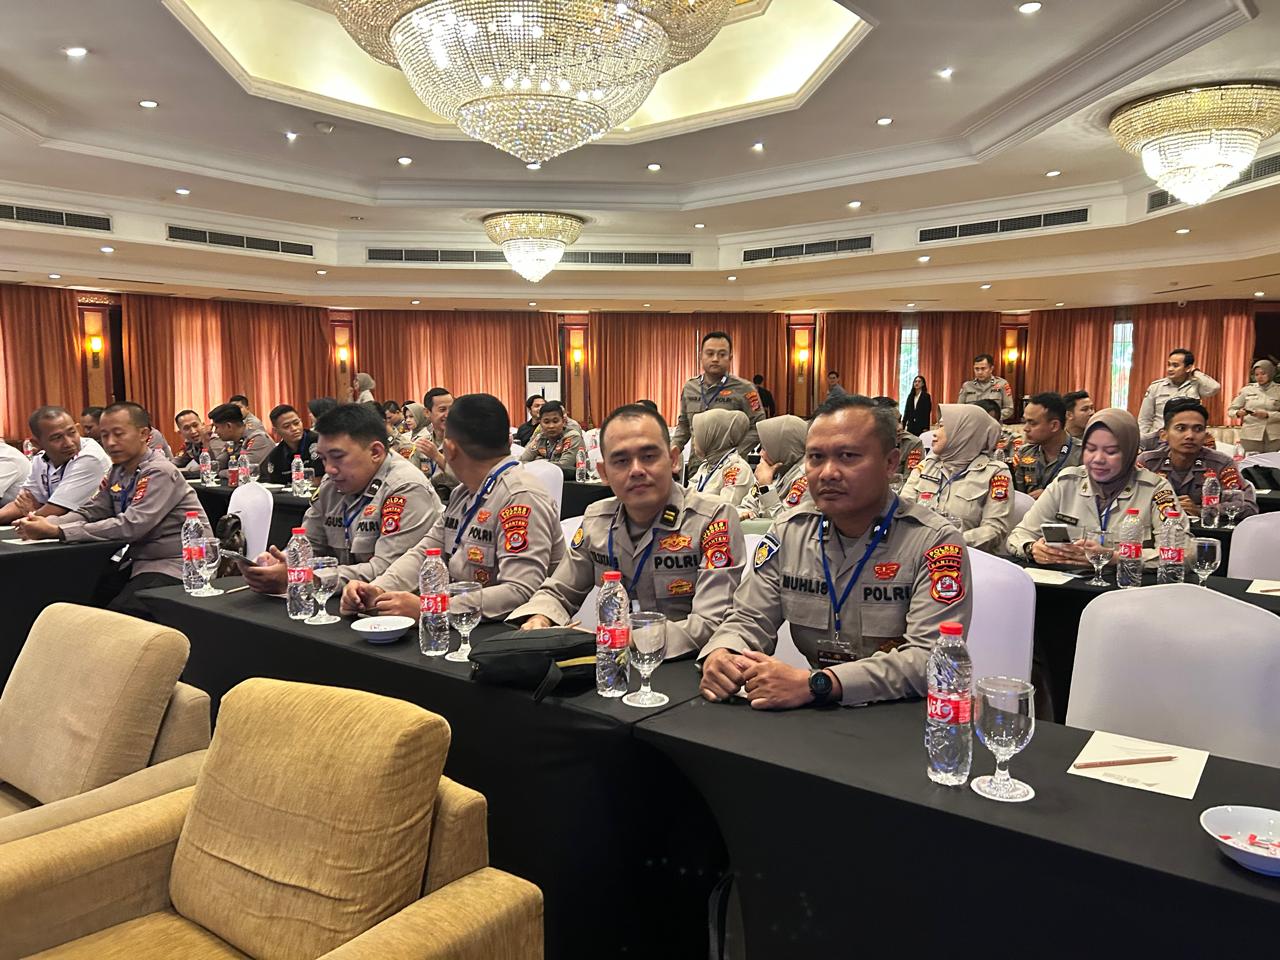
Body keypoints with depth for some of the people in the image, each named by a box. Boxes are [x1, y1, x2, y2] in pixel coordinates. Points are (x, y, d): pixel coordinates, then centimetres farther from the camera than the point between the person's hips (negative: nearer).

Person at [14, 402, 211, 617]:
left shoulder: (160, 472, -16)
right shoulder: (118, 471, 11)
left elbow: (130, 526, -24)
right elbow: (90, 512, 7)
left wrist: (58, 532, -23)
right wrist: (45, 524, -12)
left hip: (174, 566, -8)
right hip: (139, 560, 8)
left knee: (118, 616, -24)